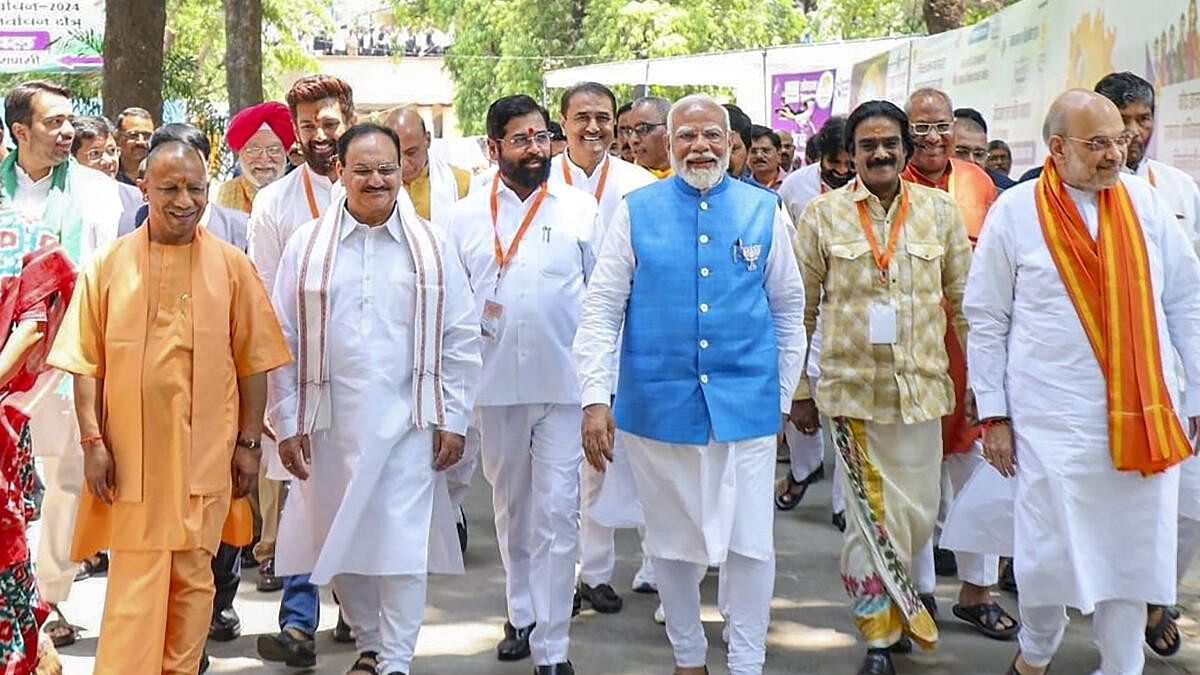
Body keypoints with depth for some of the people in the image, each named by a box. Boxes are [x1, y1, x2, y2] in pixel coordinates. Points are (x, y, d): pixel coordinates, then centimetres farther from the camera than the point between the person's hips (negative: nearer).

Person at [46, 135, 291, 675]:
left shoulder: (232, 266, 2)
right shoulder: (108, 265, 2)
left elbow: (253, 362, 4)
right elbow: (87, 362, 1)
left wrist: (248, 443, 2)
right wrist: (92, 440, -5)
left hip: (204, 451, 1)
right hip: (130, 450, 0)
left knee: (192, 575, 8)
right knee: (134, 578, 1)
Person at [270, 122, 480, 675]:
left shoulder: (429, 246, 3)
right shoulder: (307, 246, 3)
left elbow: (460, 339, 4)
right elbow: (283, 340, 4)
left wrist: (453, 420, 0)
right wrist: (288, 423, 1)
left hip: (407, 422, -1)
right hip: (330, 423, 2)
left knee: (402, 544, -5)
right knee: (340, 542, 10)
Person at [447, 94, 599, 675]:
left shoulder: (580, 209, 2)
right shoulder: (466, 216, 5)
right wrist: (475, 317, -12)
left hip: (564, 385, -2)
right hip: (496, 385, 2)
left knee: (557, 513, -4)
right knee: (511, 508, 15)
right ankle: (522, 614, 32)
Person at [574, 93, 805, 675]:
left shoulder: (764, 211, 3)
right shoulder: (637, 211, 0)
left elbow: (789, 311, 12)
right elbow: (601, 310, -1)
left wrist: (784, 394, 12)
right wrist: (595, 399, -8)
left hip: (746, 403, 0)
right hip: (659, 403, 0)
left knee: (750, 541, 0)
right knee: (673, 540, 12)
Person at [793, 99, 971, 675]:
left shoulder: (940, 210, 4)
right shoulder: (823, 214, 0)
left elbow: (965, 302, 8)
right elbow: (799, 309, 3)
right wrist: (799, 389, 2)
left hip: (921, 387, 2)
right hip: (852, 387, -2)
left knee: (918, 515, 8)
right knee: (871, 516, 0)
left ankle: (886, 604, 35)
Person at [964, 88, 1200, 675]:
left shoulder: (1146, 203, 4)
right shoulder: (1016, 210, -2)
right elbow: (986, 319, 2)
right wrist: (993, 414, 0)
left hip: (1145, 417, 2)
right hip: (1053, 420, -2)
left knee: (1135, 550, 8)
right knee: (1048, 552, 5)